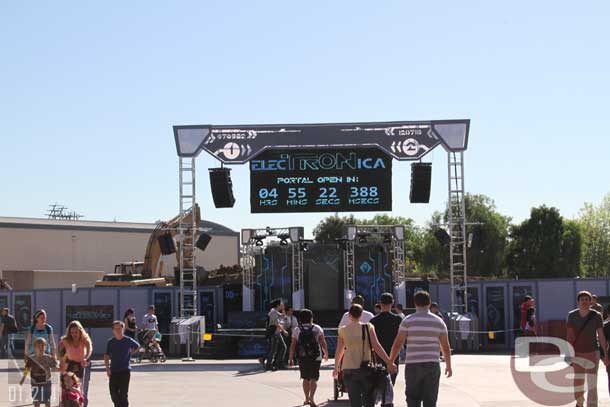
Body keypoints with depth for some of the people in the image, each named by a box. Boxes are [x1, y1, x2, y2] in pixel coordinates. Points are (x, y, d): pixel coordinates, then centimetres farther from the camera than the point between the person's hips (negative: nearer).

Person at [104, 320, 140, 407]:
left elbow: (137, 346, 18)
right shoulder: (110, 342, 2)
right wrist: (107, 368, -6)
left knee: (123, 393, -6)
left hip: (125, 370, -2)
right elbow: (106, 356, 3)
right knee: (113, 392, 3)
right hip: (113, 371, 2)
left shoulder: (128, 341, -2)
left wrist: (129, 353, 9)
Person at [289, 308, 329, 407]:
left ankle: (306, 399, 21)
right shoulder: (317, 328, -1)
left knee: (306, 379, 15)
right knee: (314, 379, 0)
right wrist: (326, 354, 15)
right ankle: (311, 398, -17)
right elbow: (323, 343, 1)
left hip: (302, 358, 2)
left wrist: (291, 358, 3)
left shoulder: (296, 330, 1)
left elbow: (293, 345, -2)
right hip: (316, 358, -2)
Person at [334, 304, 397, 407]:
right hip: (366, 369, -1)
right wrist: (389, 363, -9)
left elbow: (339, 351, 12)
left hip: (349, 370, 1)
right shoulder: (368, 327, -3)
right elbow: (376, 347, -10)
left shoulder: (343, 330, 3)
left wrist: (336, 368, 26)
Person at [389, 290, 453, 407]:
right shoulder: (438, 321, 5)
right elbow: (445, 346, 7)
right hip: (432, 365, 1)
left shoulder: (408, 320, -1)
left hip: (412, 365, -1)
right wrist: (448, 366, 18)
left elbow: (397, 344, -4)